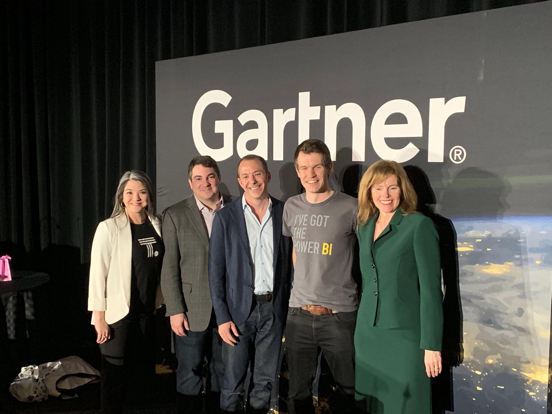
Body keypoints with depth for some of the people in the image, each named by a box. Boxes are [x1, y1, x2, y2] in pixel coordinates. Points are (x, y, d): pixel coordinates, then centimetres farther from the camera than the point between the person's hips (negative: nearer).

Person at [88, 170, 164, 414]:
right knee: (114, 376, 6)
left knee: (145, 374, 13)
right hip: (118, 314, -5)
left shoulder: (156, 225, 4)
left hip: (147, 312, 5)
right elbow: (97, 273, -11)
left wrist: (161, 302, 10)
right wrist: (99, 317, -12)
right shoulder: (109, 228, -10)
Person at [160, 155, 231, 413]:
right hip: (192, 311, -2)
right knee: (189, 375, 8)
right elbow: (169, 268, -4)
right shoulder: (175, 215, -2)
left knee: (223, 372, 16)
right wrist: (175, 311, -8)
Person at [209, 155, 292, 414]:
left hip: (274, 308, 2)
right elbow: (216, 271, -2)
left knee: (265, 381, 14)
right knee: (233, 381, 6)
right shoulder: (225, 218, -2)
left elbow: (291, 261, 6)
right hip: (239, 308, -1)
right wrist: (222, 317, -7)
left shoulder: (285, 213, 2)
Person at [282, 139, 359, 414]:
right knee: (298, 391, 14)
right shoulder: (291, 207, 7)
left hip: (340, 316, -4)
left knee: (348, 389, 10)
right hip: (299, 315, 4)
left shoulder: (350, 208, -7)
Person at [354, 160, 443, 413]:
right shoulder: (365, 229, 10)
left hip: (405, 335, -5)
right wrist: (363, 329, 14)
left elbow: (430, 288, -11)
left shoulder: (419, 225, -9)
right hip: (367, 335, 6)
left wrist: (431, 344, -13)